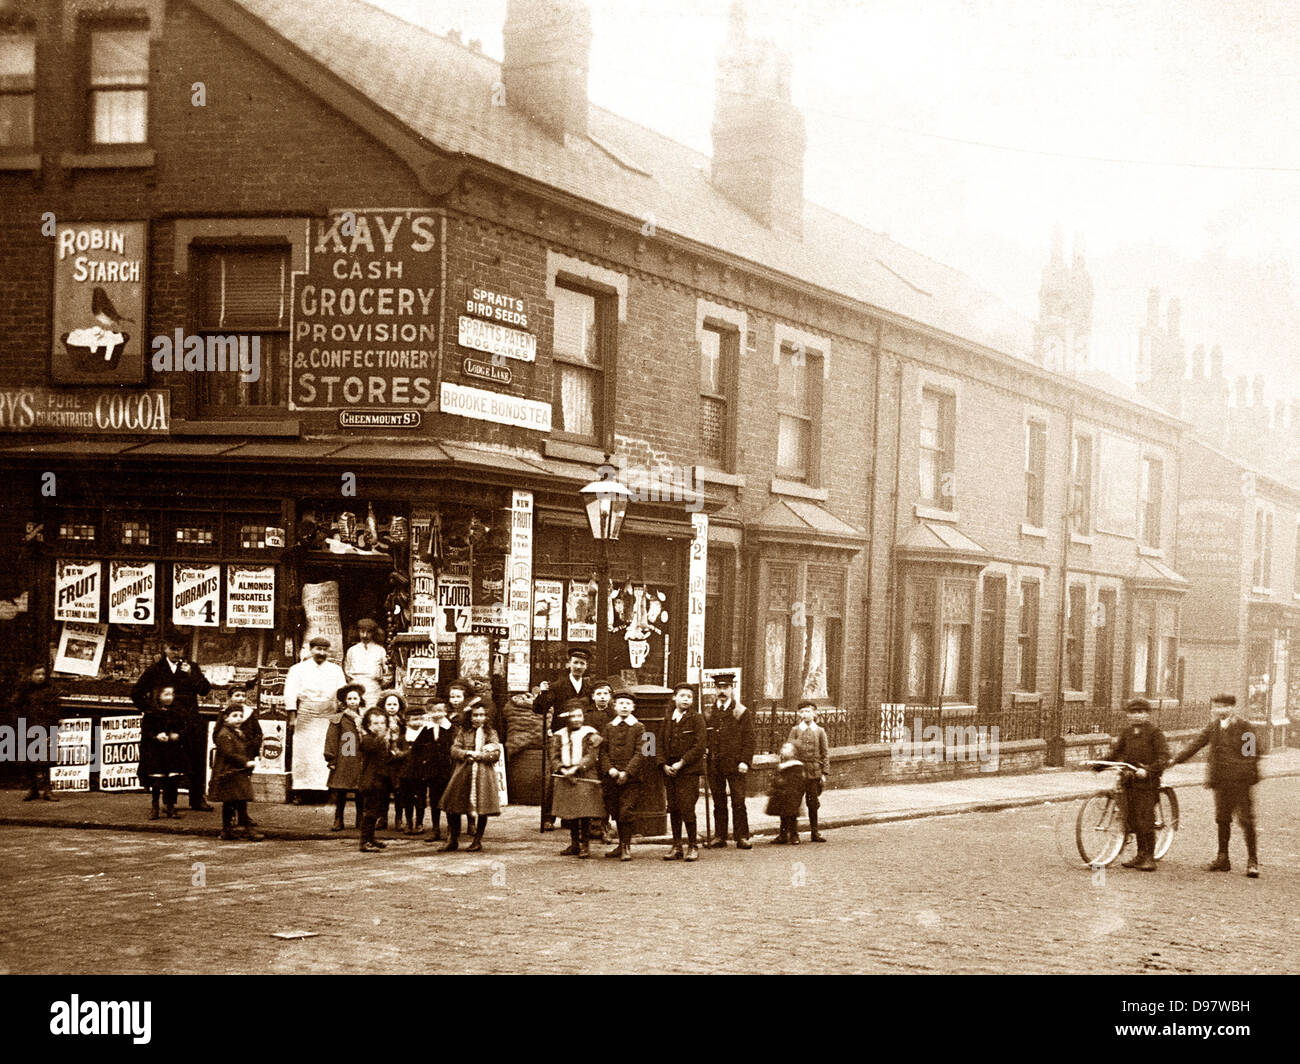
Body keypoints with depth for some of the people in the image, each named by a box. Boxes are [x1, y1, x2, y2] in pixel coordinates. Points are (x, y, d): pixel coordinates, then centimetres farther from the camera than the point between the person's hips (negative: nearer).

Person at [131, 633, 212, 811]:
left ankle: (197, 799, 15)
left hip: (191, 722, 2)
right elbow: (136, 693, 12)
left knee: (196, 762, 5)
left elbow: (205, 690, 2)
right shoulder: (155, 670, 8)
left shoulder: (191, 668, 12)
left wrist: (191, 675, -11)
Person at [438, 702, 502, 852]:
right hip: (463, 774, 2)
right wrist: (468, 753, -13)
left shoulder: (491, 733, 7)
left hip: (483, 775, -1)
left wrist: (477, 755, -10)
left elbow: (496, 755, -3)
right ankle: (452, 841, 9)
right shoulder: (463, 732, 11)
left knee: (481, 809, -2)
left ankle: (477, 841, 10)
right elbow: (454, 751, 2)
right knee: (453, 807, -1)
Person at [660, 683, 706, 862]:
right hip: (669, 772, 5)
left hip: (689, 771, -5)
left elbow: (699, 746, -8)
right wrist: (664, 764, -2)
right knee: (673, 810, 5)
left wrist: (681, 763, -14)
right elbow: (661, 744, 15)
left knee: (686, 809, -10)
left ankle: (692, 847, -1)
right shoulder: (668, 721, 15)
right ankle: (676, 847, 12)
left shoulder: (696, 719, 0)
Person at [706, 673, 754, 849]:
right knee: (718, 802, 7)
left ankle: (742, 837, 1)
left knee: (738, 802, -3)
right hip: (714, 765, 3)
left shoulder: (741, 712, 3)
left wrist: (745, 761, -10)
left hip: (734, 764, -3)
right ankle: (720, 837, 12)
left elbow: (749, 738, -1)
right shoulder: (710, 713, 13)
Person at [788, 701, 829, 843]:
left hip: (814, 772, 1)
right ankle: (794, 833, 3)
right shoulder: (795, 730, 5)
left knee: (813, 803, 7)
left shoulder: (820, 731, 7)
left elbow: (825, 753, 8)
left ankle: (814, 832, 16)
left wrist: (824, 773, 2)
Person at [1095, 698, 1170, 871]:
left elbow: (1164, 756, -13)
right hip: (1129, 781, 6)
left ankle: (1149, 857, -1)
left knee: (1145, 820, -8)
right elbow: (1116, 752, 16)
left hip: (1147, 781, -6)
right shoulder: (1128, 732, 14)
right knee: (1132, 818, 9)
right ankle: (1141, 854, 20)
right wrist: (1098, 764, 3)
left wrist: (1148, 770, -27)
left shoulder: (1154, 732, -5)